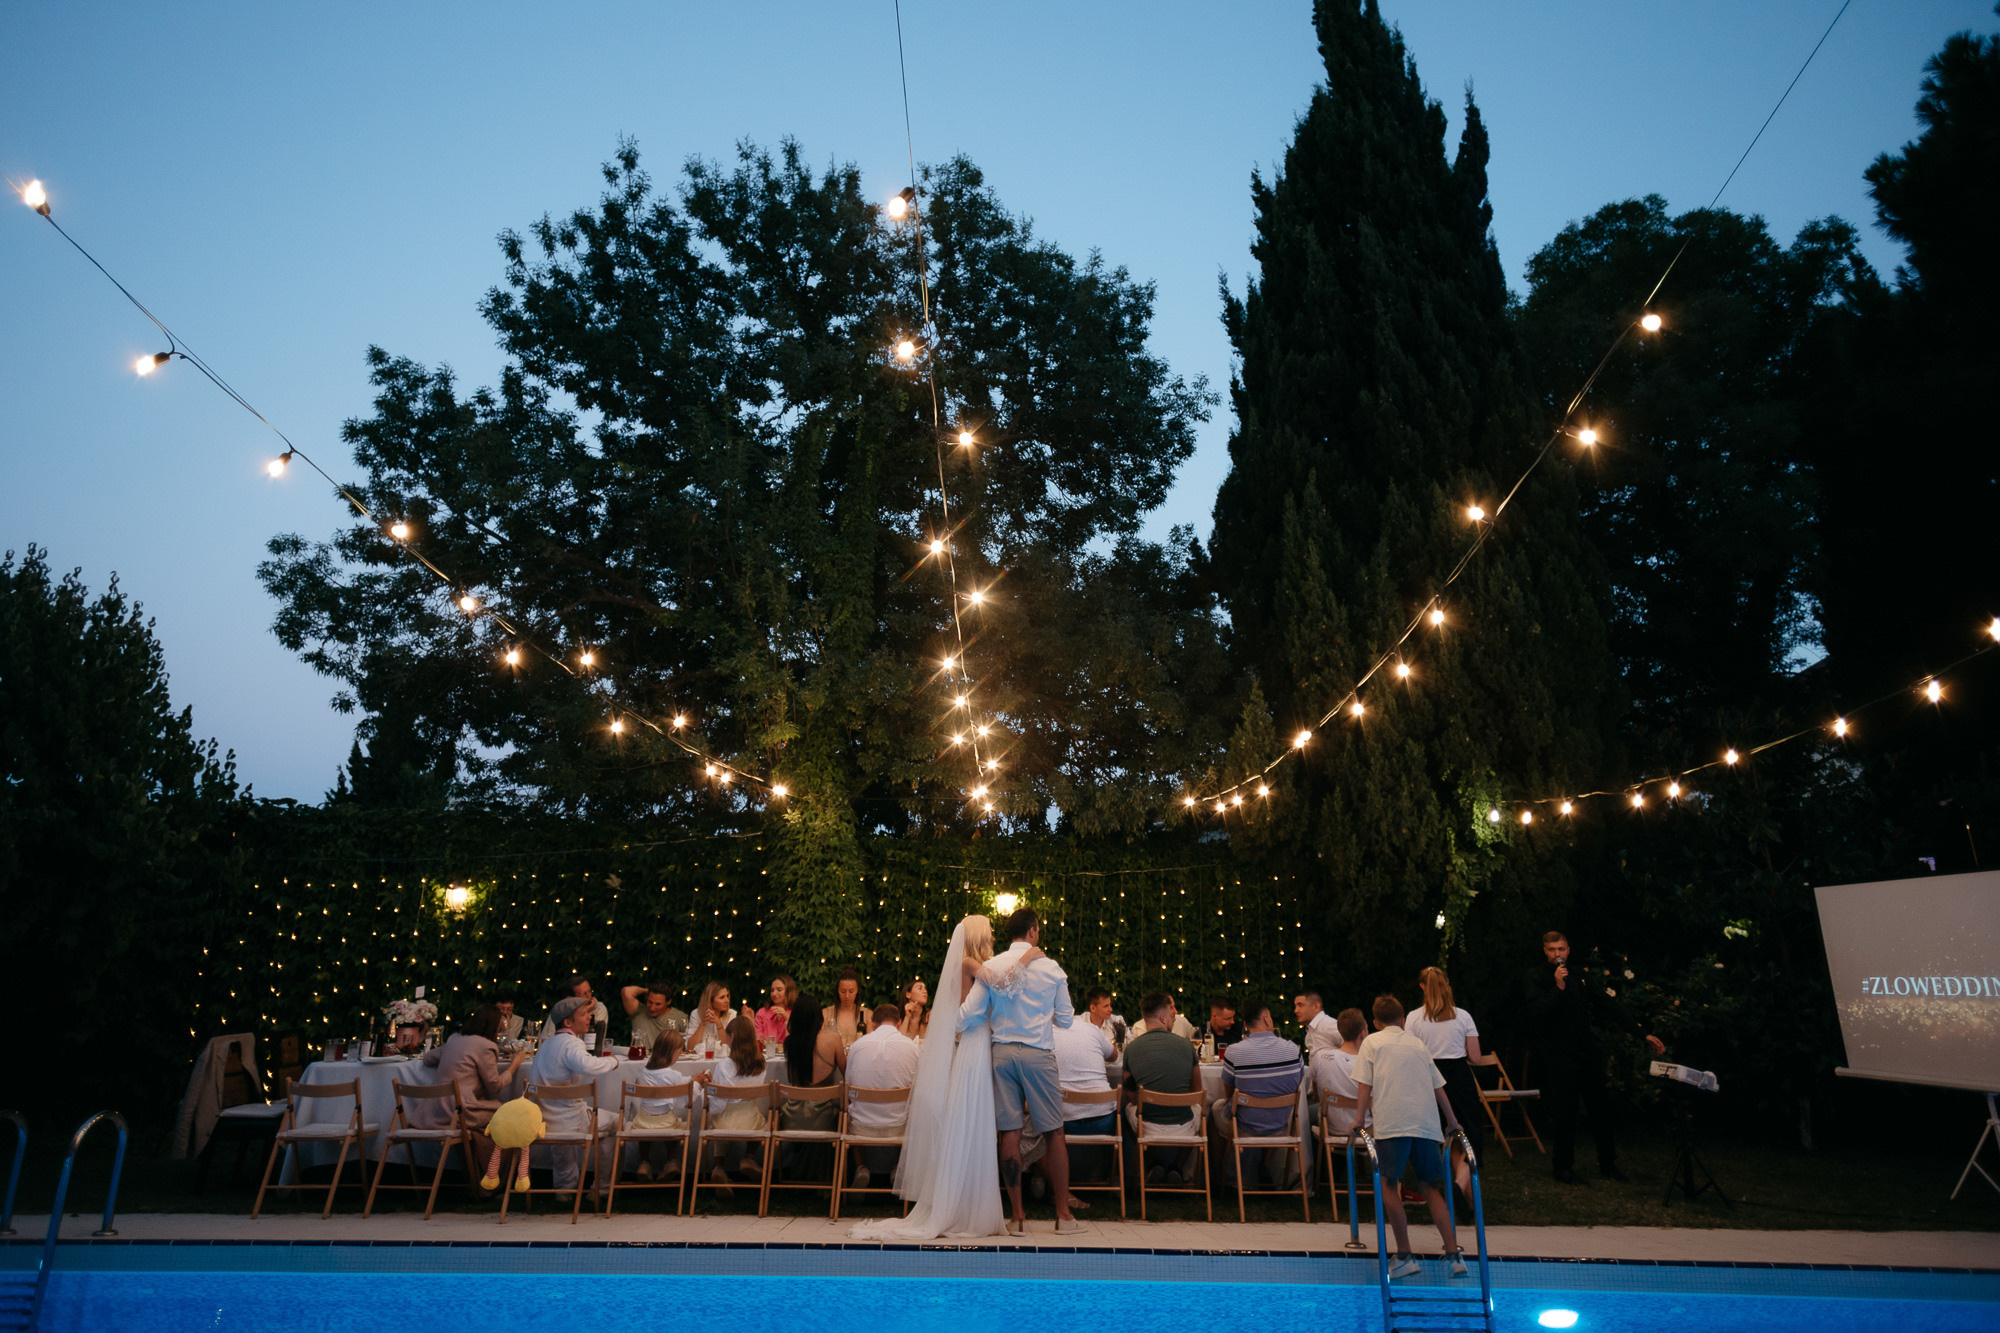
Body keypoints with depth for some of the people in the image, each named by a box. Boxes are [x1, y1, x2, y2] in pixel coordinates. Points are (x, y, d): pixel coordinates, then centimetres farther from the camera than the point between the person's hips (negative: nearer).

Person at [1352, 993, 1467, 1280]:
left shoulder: (1372, 1042, 13)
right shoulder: (1417, 1043, 24)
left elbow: (1365, 1087, 4)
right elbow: (1439, 1088, 26)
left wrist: (1361, 1119, 11)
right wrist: (1453, 1123, 36)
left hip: (1392, 1122, -4)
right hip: (1427, 1123, 5)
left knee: (1389, 1184, 0)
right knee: (1429, 1187, 12)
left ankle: (1404, 1257, -3)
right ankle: (1454, 1255, 4)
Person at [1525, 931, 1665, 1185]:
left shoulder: (1578, 975, 13)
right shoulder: (1535, 977, -3)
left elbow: (1608, 1008, 15)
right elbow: (1536, 1012, -16)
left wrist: (1642, 1034, 11)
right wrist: (1557, 988, -24)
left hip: (1586, 1053, 5)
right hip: (1557, 1057, -5)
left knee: (1601, 1109, 9)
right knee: (1564, 1113, -1)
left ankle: (1608, 1164, 24)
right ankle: (1562, 1167, 13)